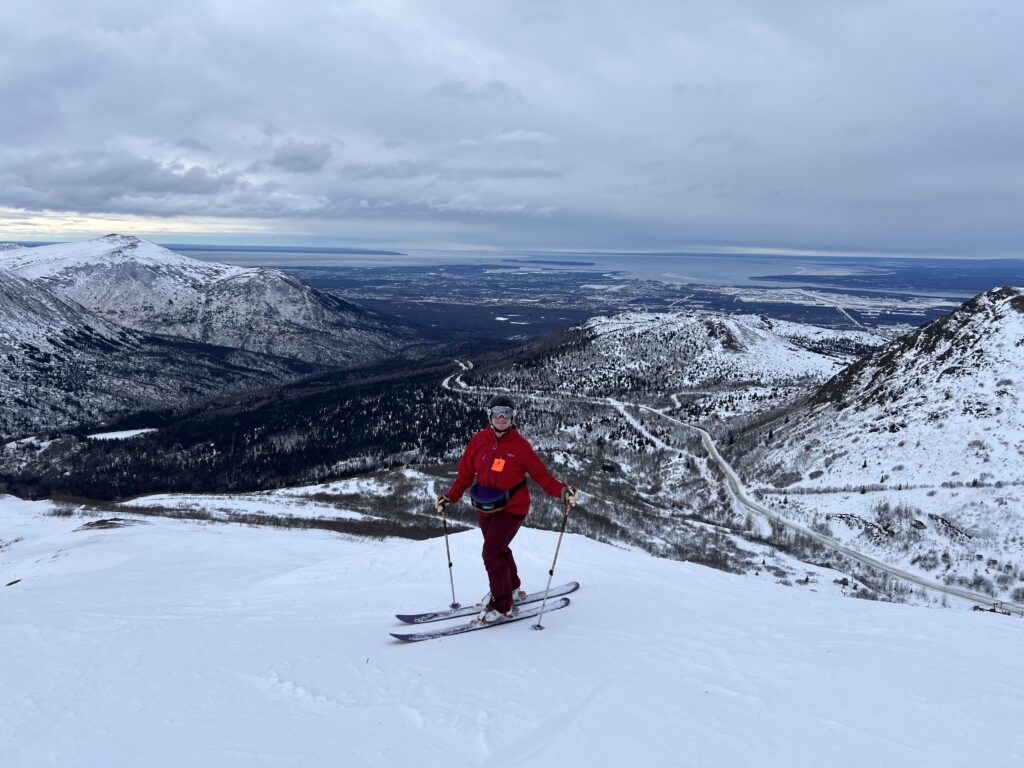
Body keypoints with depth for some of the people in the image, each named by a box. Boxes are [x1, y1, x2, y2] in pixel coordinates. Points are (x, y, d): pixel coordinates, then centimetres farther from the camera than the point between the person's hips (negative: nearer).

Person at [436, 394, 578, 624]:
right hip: (485, 508, 5)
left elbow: (541, 474, -14)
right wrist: (450, 497, -5)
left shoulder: (520, 445, -15)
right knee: (498, 550, 20)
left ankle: (503, 606, 3)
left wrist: (562, 491, -28)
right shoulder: (479, 440, -5)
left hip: (511, 508, -5)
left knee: (491, 553, -13)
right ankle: (512, 589, 46)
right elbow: (465, 474, 2)